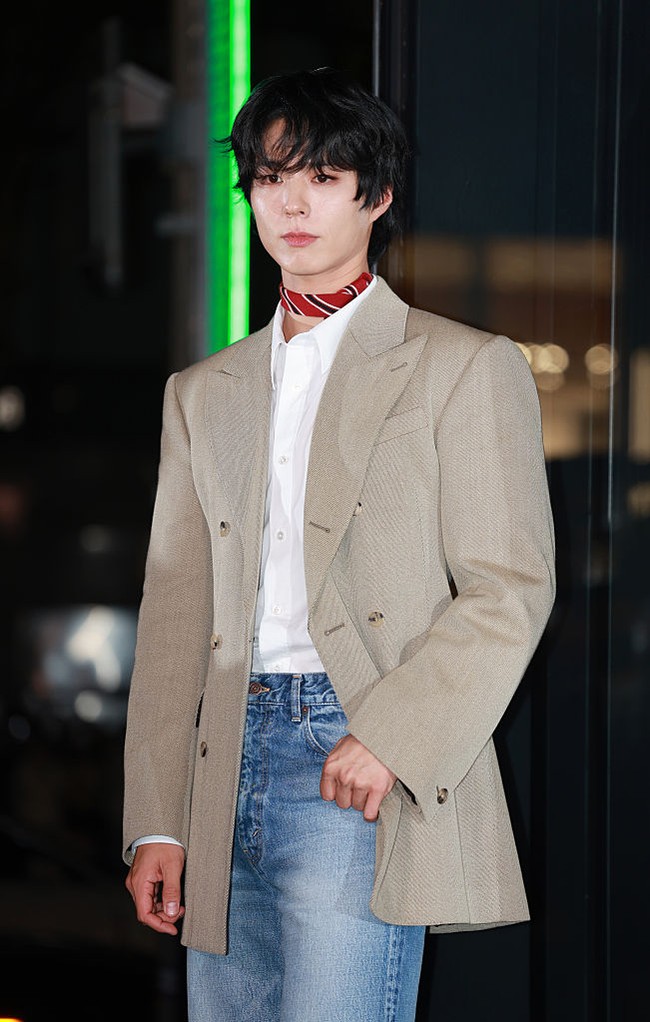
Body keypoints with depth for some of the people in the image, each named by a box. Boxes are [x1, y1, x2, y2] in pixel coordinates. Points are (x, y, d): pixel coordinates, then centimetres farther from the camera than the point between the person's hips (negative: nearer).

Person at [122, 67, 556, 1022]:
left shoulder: (467, 369, 3)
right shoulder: (202, 392, 18)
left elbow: (510, 590, -4)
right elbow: (176, 611, 13)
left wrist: (389, 739, -16)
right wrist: (156, 824, 6)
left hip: (360, 772, -5)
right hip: (228, 769, 5)